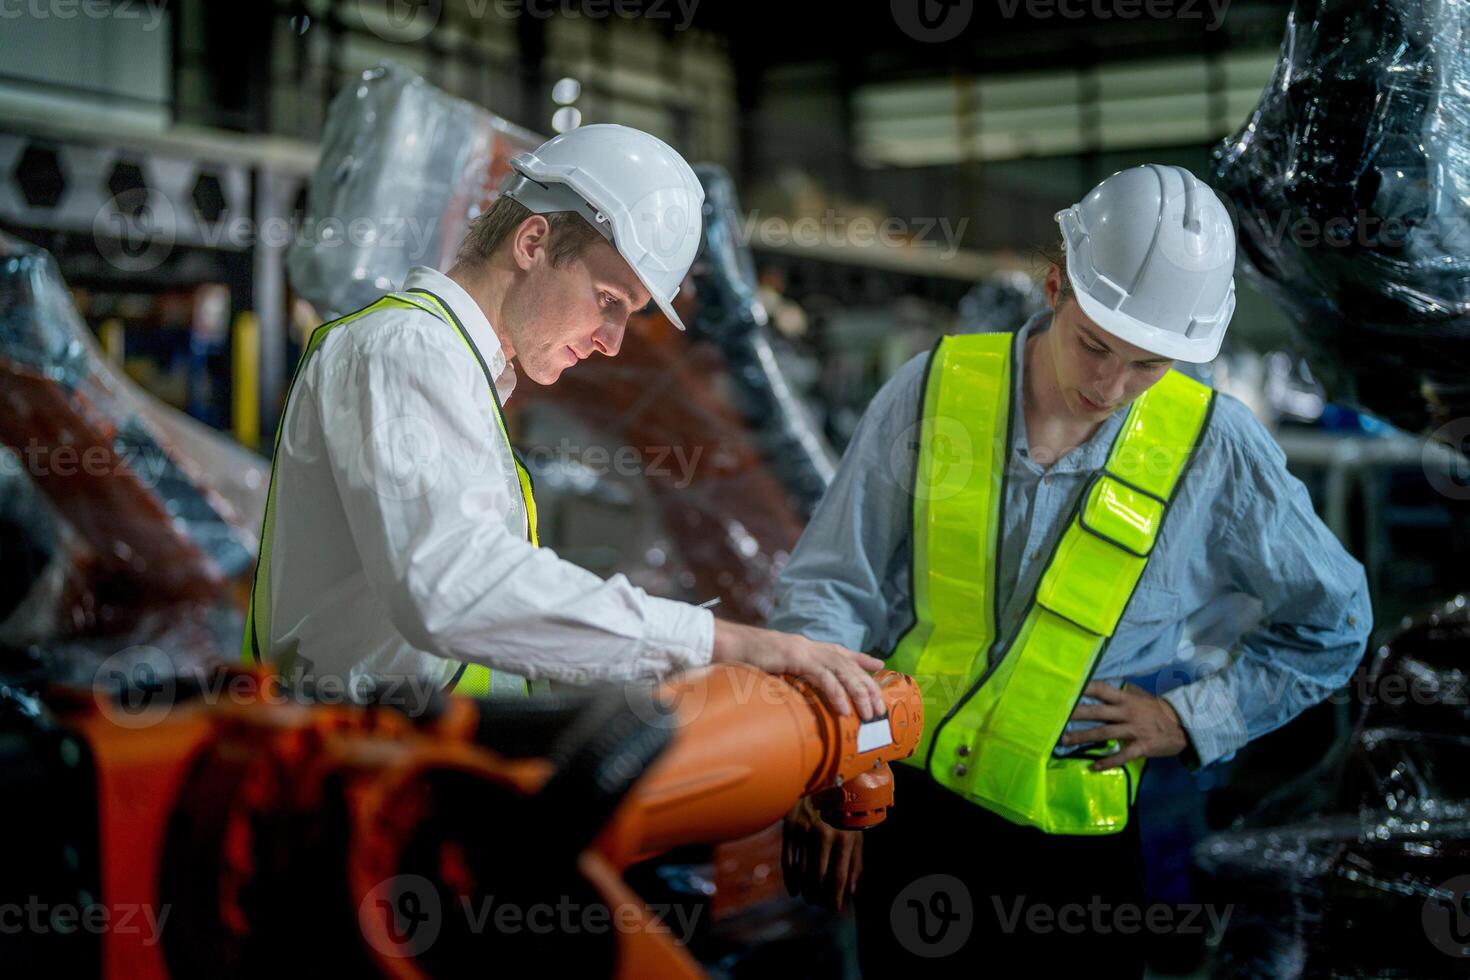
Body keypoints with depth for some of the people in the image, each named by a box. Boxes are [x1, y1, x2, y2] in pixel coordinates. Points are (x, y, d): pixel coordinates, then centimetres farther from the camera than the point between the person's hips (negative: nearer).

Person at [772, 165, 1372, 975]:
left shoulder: (1214, 448, -6)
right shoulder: (932, 390, -6)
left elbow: (1330, 622, 8)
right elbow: (833, 584, -2)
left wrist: (1192, 717, -2)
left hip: (1075, 835, 0)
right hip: (905, 801, 0)